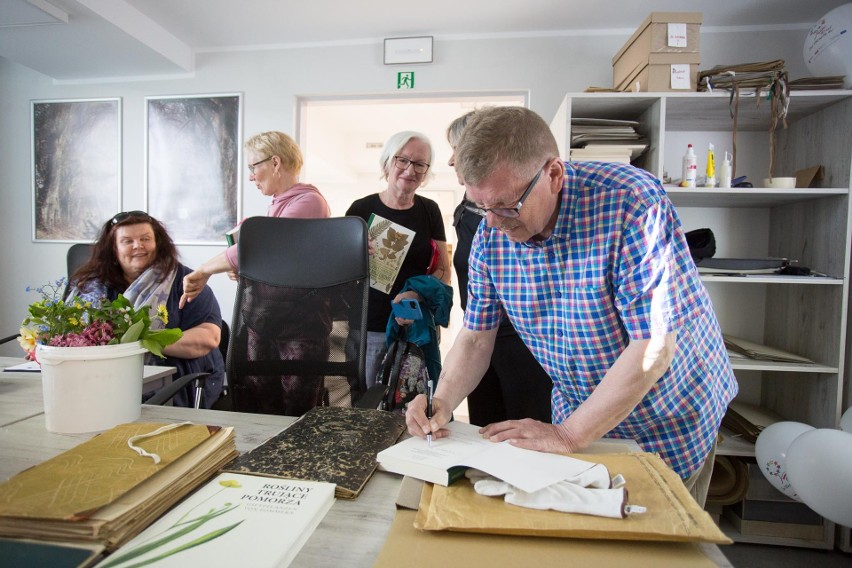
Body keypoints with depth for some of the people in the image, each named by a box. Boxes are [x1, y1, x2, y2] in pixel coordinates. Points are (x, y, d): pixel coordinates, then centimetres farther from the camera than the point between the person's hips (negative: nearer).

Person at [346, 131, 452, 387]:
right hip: (368, 328, -1)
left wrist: (418, 294, -13)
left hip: (417, 326, 2)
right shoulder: (361, 209, -2)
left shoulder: (430, 210, 6)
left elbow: (443, 270, 7)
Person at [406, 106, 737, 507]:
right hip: (580, 415, 4)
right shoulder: (491, 234, -14)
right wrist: (442, 403, -22)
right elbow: (476, 337, -6)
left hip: (672, 422, -3)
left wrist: (568, 435, -26)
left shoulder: (633, 203, -30)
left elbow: (654, 348, -31)